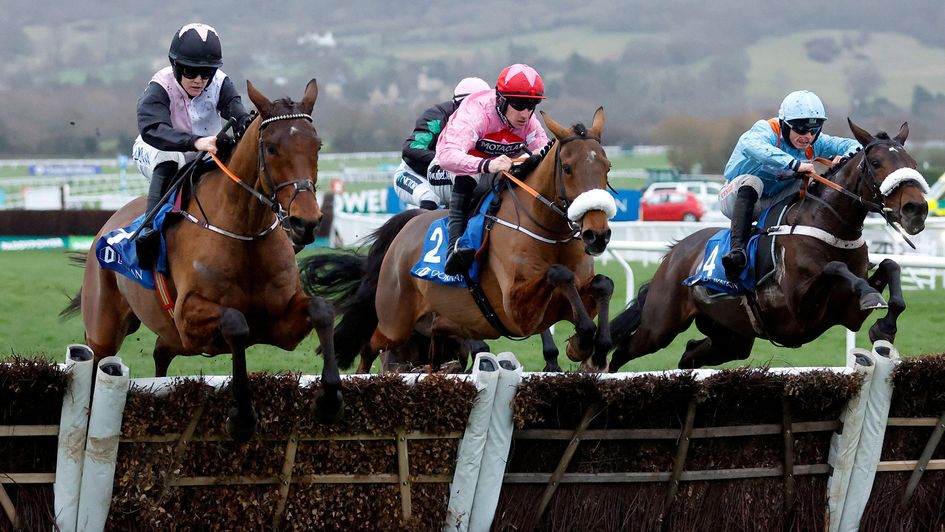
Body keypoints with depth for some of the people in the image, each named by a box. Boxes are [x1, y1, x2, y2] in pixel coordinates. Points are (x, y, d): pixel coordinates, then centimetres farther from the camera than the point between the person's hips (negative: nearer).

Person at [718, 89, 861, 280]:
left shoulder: (815, 142, -7)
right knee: (751, 181, -38)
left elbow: (853, 146, -8)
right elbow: (750, 144, -50)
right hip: (736, 199, -6)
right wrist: (795, 164, -60)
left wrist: (846, 157, -35)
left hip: (772, 203, 6)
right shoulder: (766, 130, -25)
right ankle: (737, 249, -47)